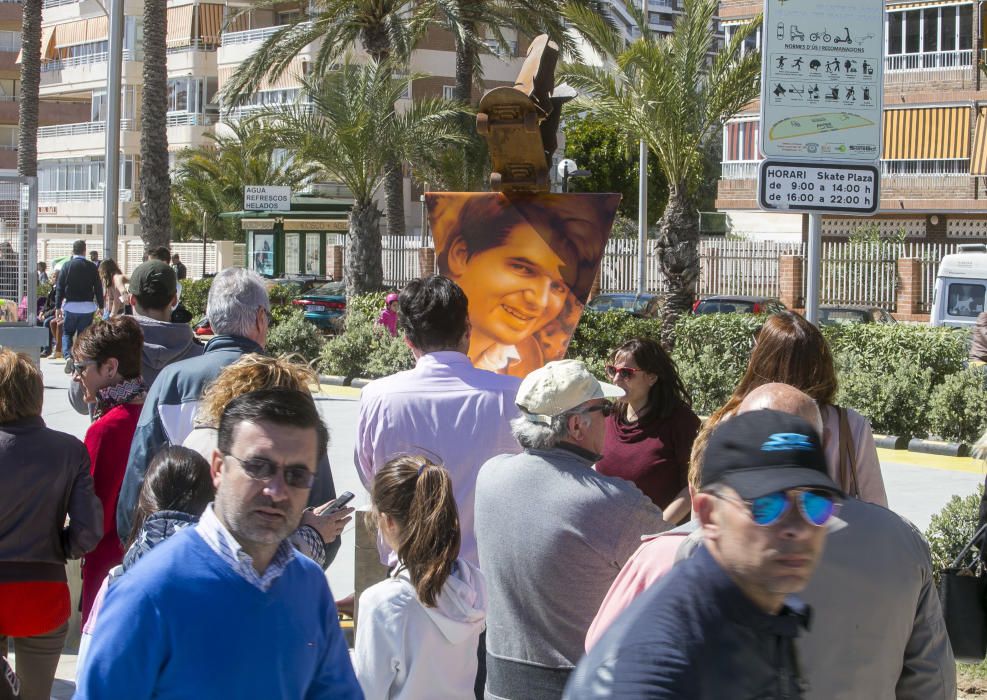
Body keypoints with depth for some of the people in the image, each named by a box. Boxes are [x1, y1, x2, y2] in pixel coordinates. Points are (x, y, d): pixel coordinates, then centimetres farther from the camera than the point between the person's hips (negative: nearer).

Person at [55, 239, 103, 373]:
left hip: (70, 305, 0)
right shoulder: (92, 267, -1)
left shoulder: (67, 266, -2)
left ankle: (68, 356, -12)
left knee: (67, 333, 12)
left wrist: (58, 307, 3)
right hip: (87, 307, 0)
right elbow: (98, 288, 3)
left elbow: (60, 288, -1)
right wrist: (101, 306, 12)